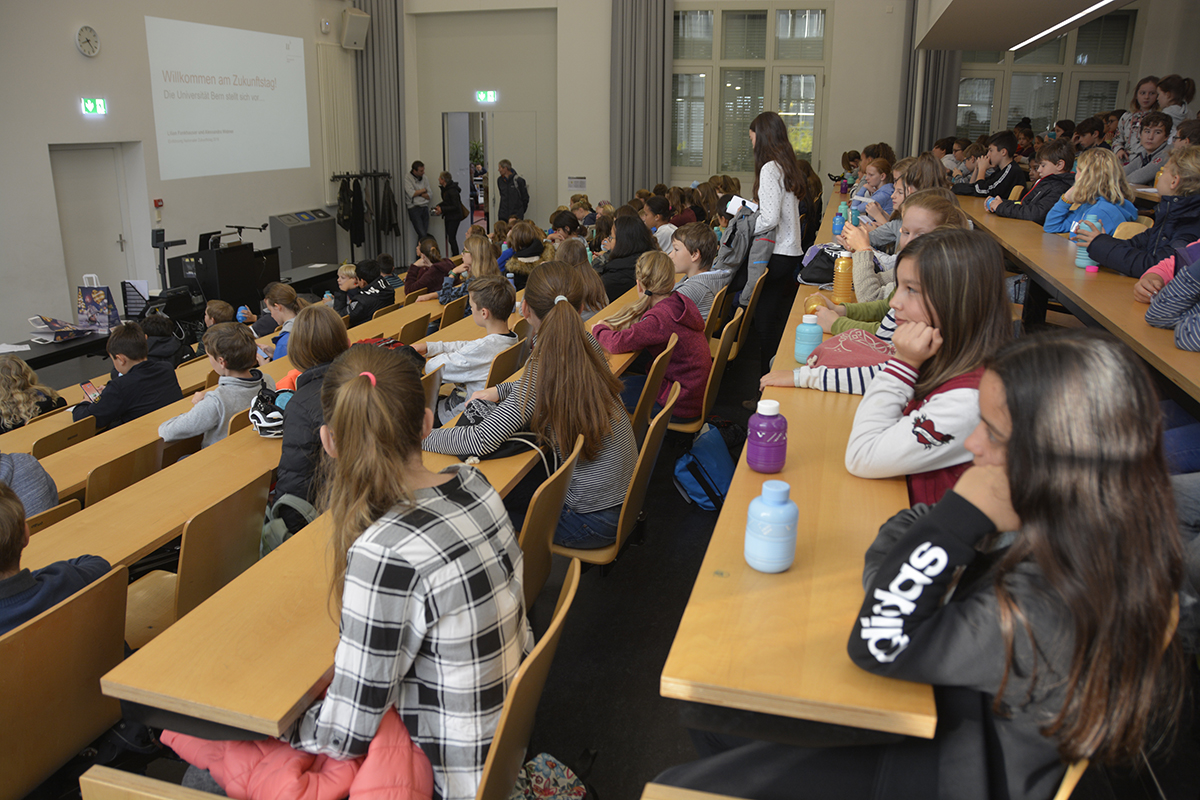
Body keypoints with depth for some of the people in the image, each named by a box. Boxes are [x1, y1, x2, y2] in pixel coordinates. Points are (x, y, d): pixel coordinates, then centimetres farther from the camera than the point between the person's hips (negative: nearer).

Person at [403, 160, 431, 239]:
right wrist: (423, 190, 0)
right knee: (422, 235, -14)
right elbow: (411, 194, -14)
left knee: (425, 234, 2)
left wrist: (418, 193, -9)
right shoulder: (407, 178, -4)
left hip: (424, 207, 5)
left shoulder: (425, 178, 11)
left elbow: (429, 196, 5)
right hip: (414, 208, -5)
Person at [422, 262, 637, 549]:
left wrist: (423, 438, -12)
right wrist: (499, 390, 12)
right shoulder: (588, 345, -5)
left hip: (594, 519, -7)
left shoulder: (544, 368, -27)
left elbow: (482, 441, -26)